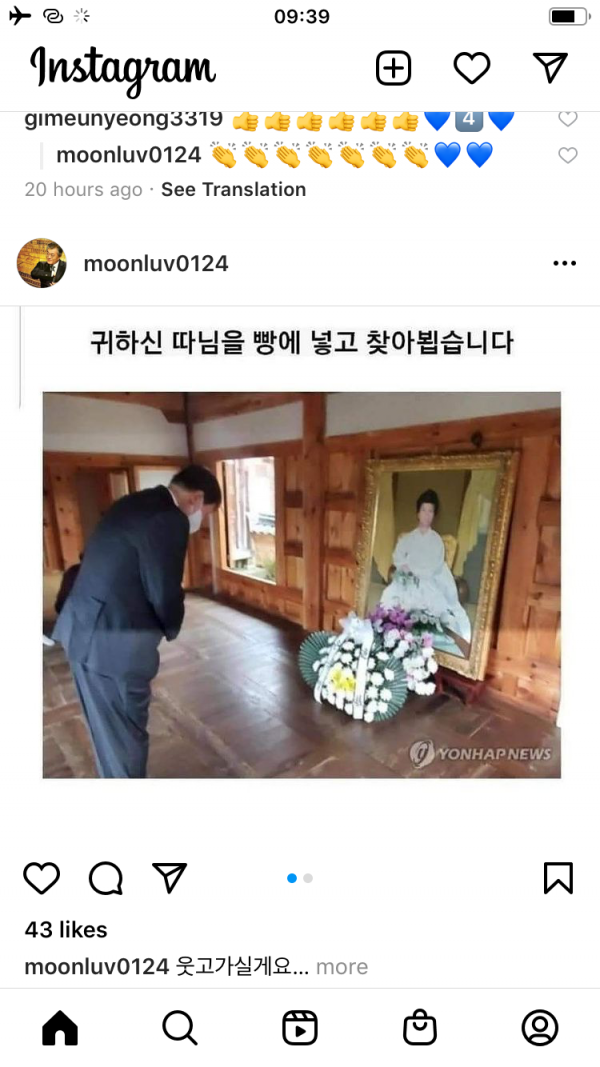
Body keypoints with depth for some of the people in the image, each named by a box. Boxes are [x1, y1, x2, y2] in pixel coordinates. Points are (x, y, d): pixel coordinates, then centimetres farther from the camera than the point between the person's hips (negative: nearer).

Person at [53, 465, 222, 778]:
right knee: (126, 735, 10)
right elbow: (164, 593, -19)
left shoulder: (133, 503, 12)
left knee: (109, 730, 25)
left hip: (85, 627, 10)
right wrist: (171, 630, 3)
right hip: (112, 642, -10)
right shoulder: (169, 519, -19)